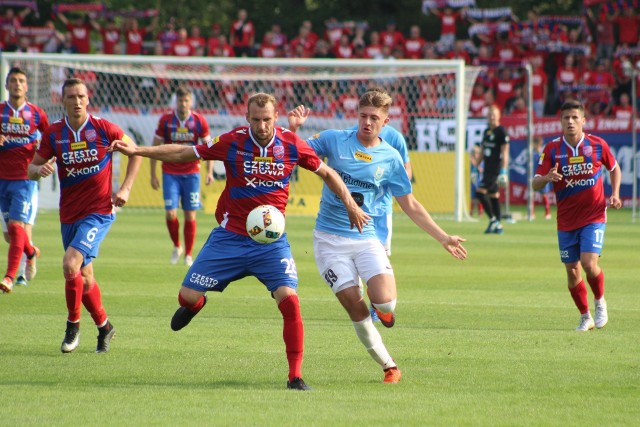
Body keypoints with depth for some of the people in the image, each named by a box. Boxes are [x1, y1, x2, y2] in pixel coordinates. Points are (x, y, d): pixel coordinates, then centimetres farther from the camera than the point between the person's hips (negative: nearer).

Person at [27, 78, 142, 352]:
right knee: (84, 277, 13)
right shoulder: (54, 133, 0)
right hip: (69, 214, 4)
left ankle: (73, 326, -3)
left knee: (71, 265, -22)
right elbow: (32, 169, 4)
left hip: (99, 211, -4)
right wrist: (40, 170, -21)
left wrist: (125, 189, -5)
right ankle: (104, 326, 35)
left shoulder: (104, 129, -7)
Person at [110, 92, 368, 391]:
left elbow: (326, 173, 10)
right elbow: (182, 153, 1)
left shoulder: (291, 145, -6)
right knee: (187, 296, -1)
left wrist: (350, 206, 3)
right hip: (230, 236, 0)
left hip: (272, 241, 0)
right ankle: (196, 304, 40)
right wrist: (136, 151, -5)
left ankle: (295, 376, -8)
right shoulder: (232, 143, -8)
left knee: (290, 300, -18)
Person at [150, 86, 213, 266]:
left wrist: (209, 172, -5)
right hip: (170, 173, 0)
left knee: (190, 216, 0)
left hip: (191, 173, 0)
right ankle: (176, 246, 15)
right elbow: (155, 147, 3)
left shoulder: (199, 121, -3)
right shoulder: (165, 120, -4)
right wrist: (153, 175, 0)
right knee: (171, 214, -10)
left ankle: (188, 255, 10)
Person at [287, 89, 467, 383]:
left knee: (384, 301, -22)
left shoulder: (391, 159, 4)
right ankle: (389, 367, 8)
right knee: (355, 308, -9)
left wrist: (443, 238, 8)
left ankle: (384, 309, 15)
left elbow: (410, 205, 11)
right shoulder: (334, 140, 0)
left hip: (366, 238, 1)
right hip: (329, 237, -1)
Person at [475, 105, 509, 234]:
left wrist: (504, 171, -19)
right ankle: (497, 226, 11)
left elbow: (505, 153, -13)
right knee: (494, 195, 8)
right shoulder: (486, 132, 15)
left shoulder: (501, 132, -9)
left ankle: (493, 220, -10)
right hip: (487, 169, 8)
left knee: (481, 192, -17)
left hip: (495, 169, -8)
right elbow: (482, 152, 22)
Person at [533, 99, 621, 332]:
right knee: (572, 271, 4)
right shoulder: (552, 149, -5)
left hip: (594, 215, -2)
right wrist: (547, 177, -31)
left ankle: (600, 302, 12)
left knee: (589, 263, -17)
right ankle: (585, 317, 23)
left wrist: (615, 194, -1)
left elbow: (614, 169, 14)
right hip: (566, 219, 2)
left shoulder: (597, 145, -4)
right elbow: (535, 184, -9)